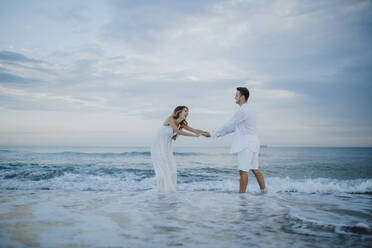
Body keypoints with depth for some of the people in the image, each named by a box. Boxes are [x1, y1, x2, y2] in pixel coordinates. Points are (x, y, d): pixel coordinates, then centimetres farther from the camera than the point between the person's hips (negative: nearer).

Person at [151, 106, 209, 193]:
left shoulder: (181, 123, 5)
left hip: (167, 148, 7)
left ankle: (170, 191, 7)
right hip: (158, 147, -7)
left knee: (172, 170, 0)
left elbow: (194, 130, 0)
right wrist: (195, 135, -25)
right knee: (163, 170, -9)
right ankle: (163, 192, -1)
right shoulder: (171, 119, -16)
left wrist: (207, 133, -8)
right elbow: (179, 132, -26)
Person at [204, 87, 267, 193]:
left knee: (243, 170, -7)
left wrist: (213, 134, -5)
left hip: (246, 144, -10)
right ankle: (264, 191, 18)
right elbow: (236, 126, 21)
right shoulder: (249, 109, 17)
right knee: (254, 169, 14)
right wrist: (220, 134, 20)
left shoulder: (242, 110, -15)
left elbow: (229, 124, -14)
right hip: (252, 143, 10)